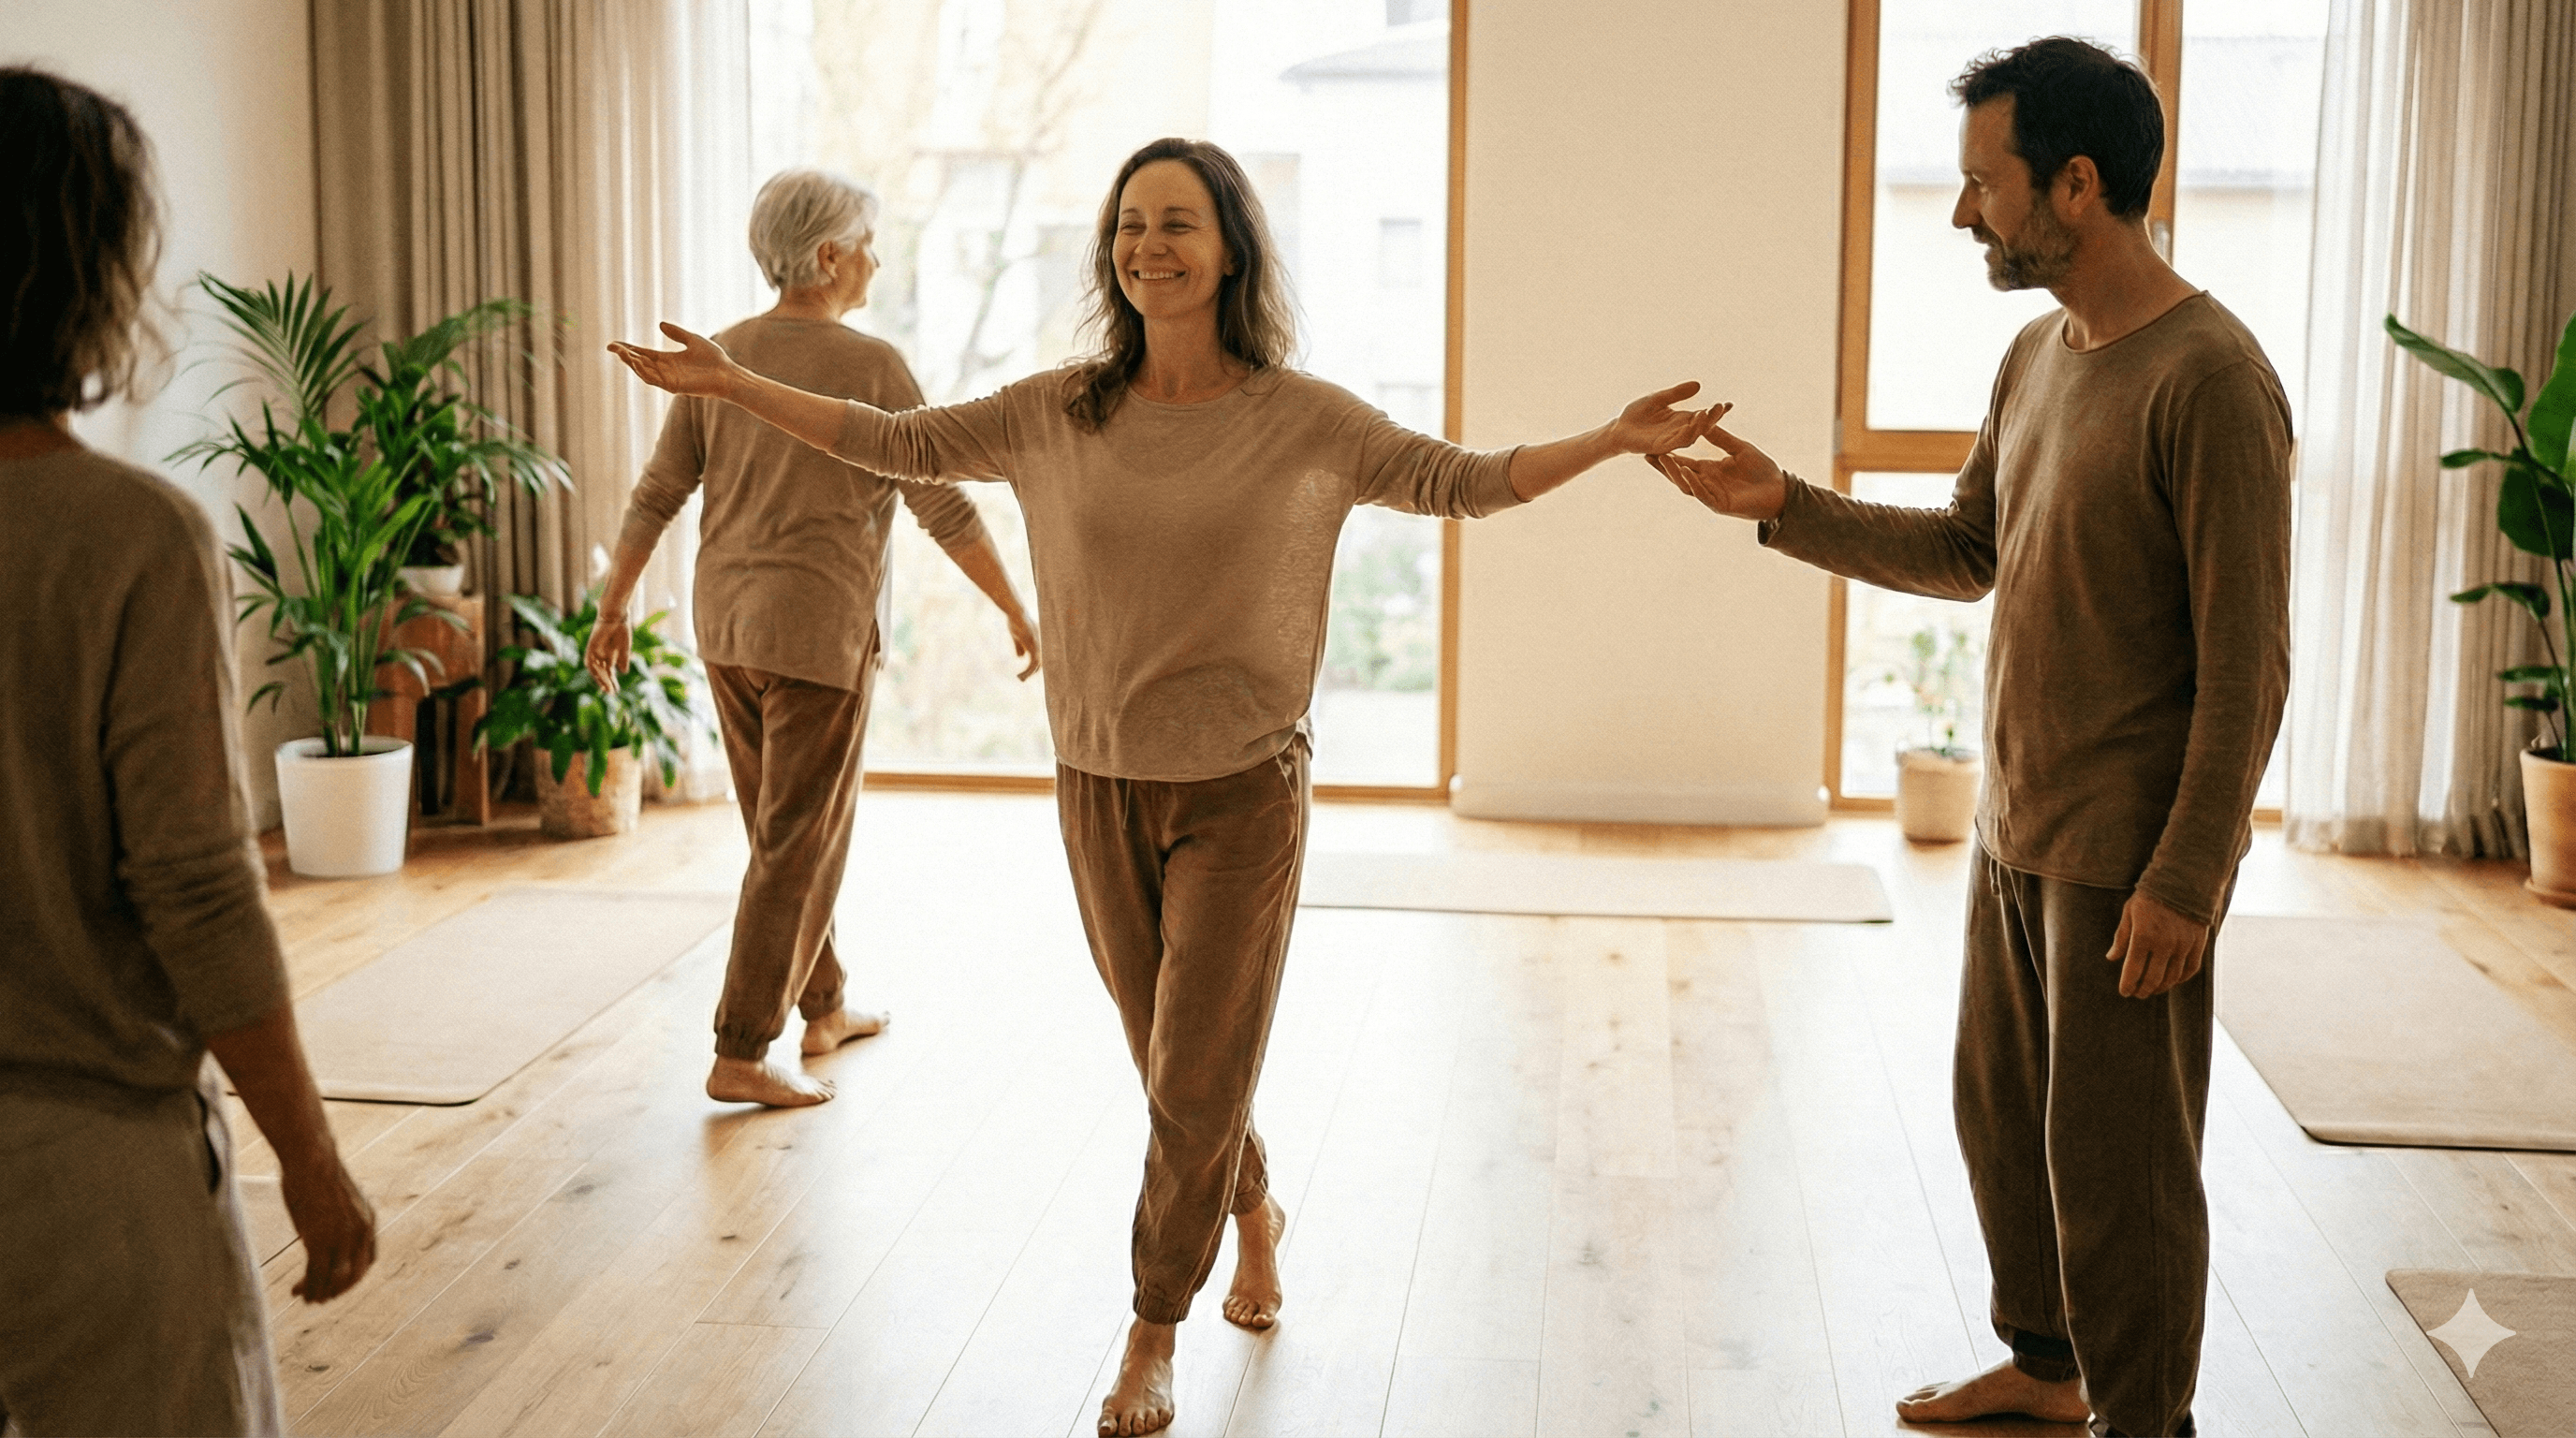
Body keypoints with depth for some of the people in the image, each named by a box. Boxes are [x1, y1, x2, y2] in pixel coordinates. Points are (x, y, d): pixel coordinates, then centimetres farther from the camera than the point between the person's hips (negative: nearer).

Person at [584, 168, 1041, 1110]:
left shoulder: (719, 358, 5)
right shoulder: (869, 367, -12)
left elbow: (655, 496, 7)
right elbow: (943, 509, -10)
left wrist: (613, 607, 17)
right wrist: (1016, 611, 0)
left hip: (727, 633, 7)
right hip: (819, 636, -7)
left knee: (790, 831, 20)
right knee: (799, 851, 0)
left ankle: (824, 1007, 33)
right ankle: (741, 1055, 1)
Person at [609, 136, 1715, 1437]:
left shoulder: (1301, 422, -7)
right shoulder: (1060, 413, -1)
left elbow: (1465, 481, -7)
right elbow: (900, 444, 5)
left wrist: (1614, 441, -20)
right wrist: (732, 387, 2)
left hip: (1242, 792, -3)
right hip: (1101, 789, 3)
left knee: (1198, 1077, 1)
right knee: (1171, 1060, 18)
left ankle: (1153, 1334, 21)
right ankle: (1254, 1211, 48)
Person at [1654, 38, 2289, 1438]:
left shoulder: (2207, 378, -19)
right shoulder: (2038, 355, 8)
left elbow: (2246, 661, -20)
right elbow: (1967, 550, 16)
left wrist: (2184, 877, -20)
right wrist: (1784, 507, 7)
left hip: (2129, 856, -9)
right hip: (2016, 830, 9)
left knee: (2114, 1158, 3)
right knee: (2001, 1113, 19)